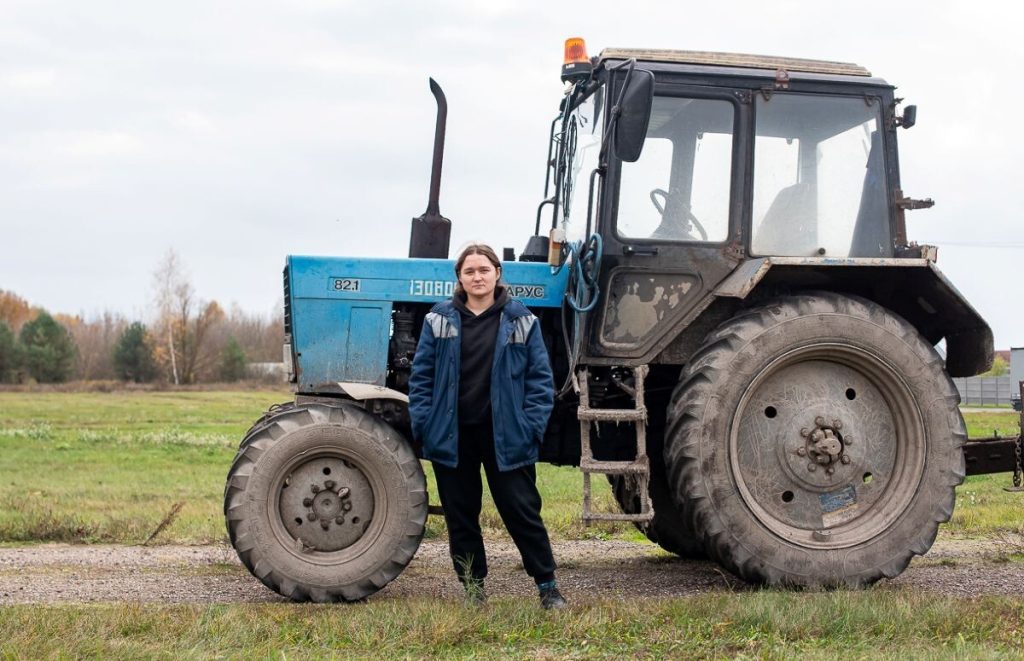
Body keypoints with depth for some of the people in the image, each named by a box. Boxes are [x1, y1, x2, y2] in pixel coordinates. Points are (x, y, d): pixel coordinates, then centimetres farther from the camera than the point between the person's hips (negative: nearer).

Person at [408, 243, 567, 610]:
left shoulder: (520, 319, 2)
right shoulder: (439, 319, 4)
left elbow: (540, 376, 2)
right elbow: (421, 374, 6)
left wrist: (533, 425, -7)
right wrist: (423, 424, -3)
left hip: (504, 436, -2)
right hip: (452, 436, 2)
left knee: (521, 510, 1)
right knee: (461, 515, 8)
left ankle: (548, 586, 12)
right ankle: (473, 590, 20)